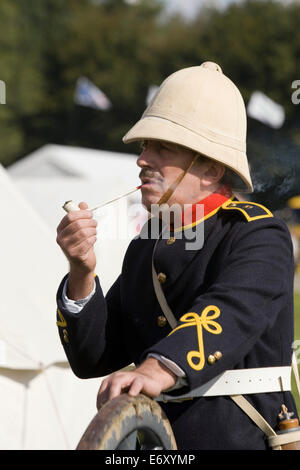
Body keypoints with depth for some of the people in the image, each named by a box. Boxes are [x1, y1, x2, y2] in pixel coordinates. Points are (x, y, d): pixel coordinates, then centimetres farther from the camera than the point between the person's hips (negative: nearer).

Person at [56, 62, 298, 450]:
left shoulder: (259, 236, -6)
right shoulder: (146, 246, 15)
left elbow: (231, 315, -26)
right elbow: (93, 359, 10)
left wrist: (158, 371, -44)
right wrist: (82, 273, -6)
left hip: (244, 437, -6)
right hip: (158, 442, 6)